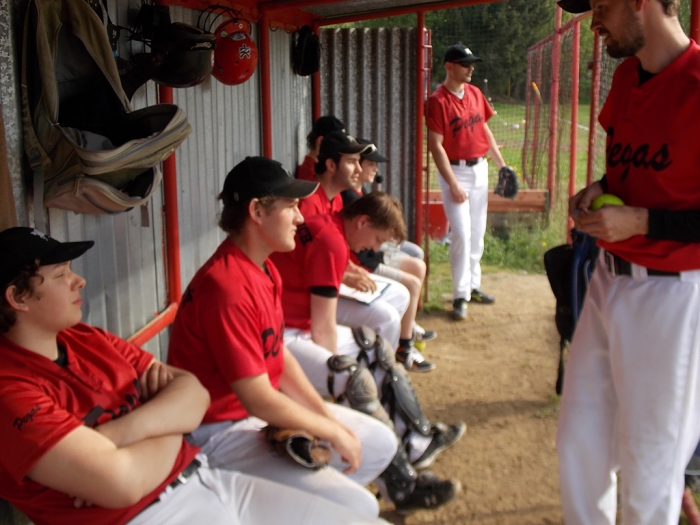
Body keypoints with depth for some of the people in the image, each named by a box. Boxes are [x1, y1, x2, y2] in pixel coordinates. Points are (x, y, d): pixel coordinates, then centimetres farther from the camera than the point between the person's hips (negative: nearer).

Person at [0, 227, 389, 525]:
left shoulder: (88, 340, 10)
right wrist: (172, 428, -4)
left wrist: (127, 430, -13)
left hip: (206, 480, 7)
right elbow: (120, 482, -24)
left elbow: (196, 392, 6)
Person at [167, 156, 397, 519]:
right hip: (223, 432, -10)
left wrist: (329, 417, -1)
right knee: (358, 508, -18)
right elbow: (258, 399, -26)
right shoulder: (227, 286, -27)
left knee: (379, 443, 14)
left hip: (268, 409, 10)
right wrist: (334, 433, -13)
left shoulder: (264, 269, 4)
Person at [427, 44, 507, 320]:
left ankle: (473, 286, 25)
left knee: (477, 232, 12)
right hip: (455, 171, -7)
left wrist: (501, 164, 14)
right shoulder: (438, 100, -13)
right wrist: (453, 184, -19)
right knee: (461, 233, -9)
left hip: (479, 169, 7)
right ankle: (460, 295, 0)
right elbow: (436, 146, -16)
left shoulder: (475, 93, 7)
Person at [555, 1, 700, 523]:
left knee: (650, 455, 9)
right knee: (579, 434, 18)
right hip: (610, 279, 8)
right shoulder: (626, 75, 7)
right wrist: (599, 189, 2)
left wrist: (640, 221, -22)